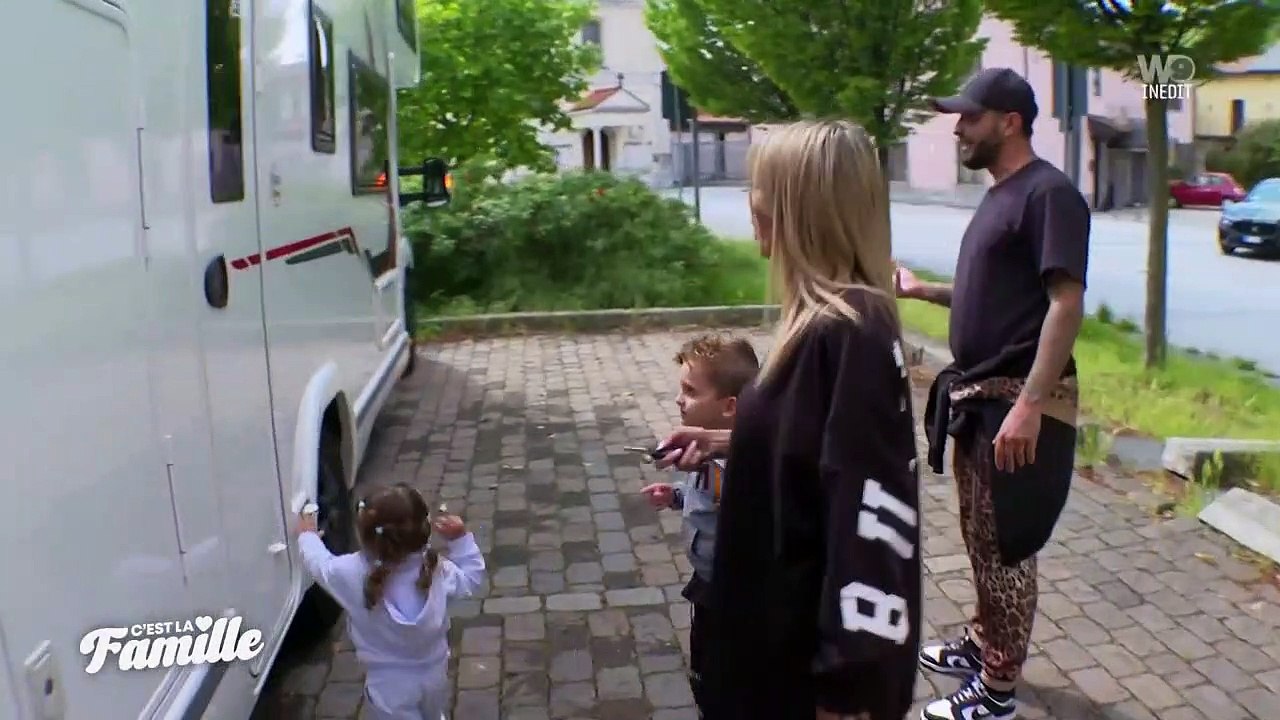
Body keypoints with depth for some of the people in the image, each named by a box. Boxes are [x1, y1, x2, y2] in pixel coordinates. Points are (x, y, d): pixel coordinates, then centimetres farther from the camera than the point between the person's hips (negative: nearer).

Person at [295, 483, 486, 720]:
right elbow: (471, 578, -1)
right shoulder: (436, 569, -21)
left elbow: (320, 562, -4)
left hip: (389, 686, -3)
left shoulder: (352, 574, -26)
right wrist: (460, 538, -8)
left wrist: (307, 535, 15)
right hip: (434, 675, 3)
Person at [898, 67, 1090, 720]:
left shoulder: (1049, 193, -15)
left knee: (1004, 545, 2)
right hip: (978, 395, 9)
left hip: (1016, 400, -9)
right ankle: (982, 642, 38)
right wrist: (921, 290, 17)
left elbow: (1066, 303, -23)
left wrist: (1029, 404, -28)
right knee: (979, 536, 20)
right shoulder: (999, 196, 14)